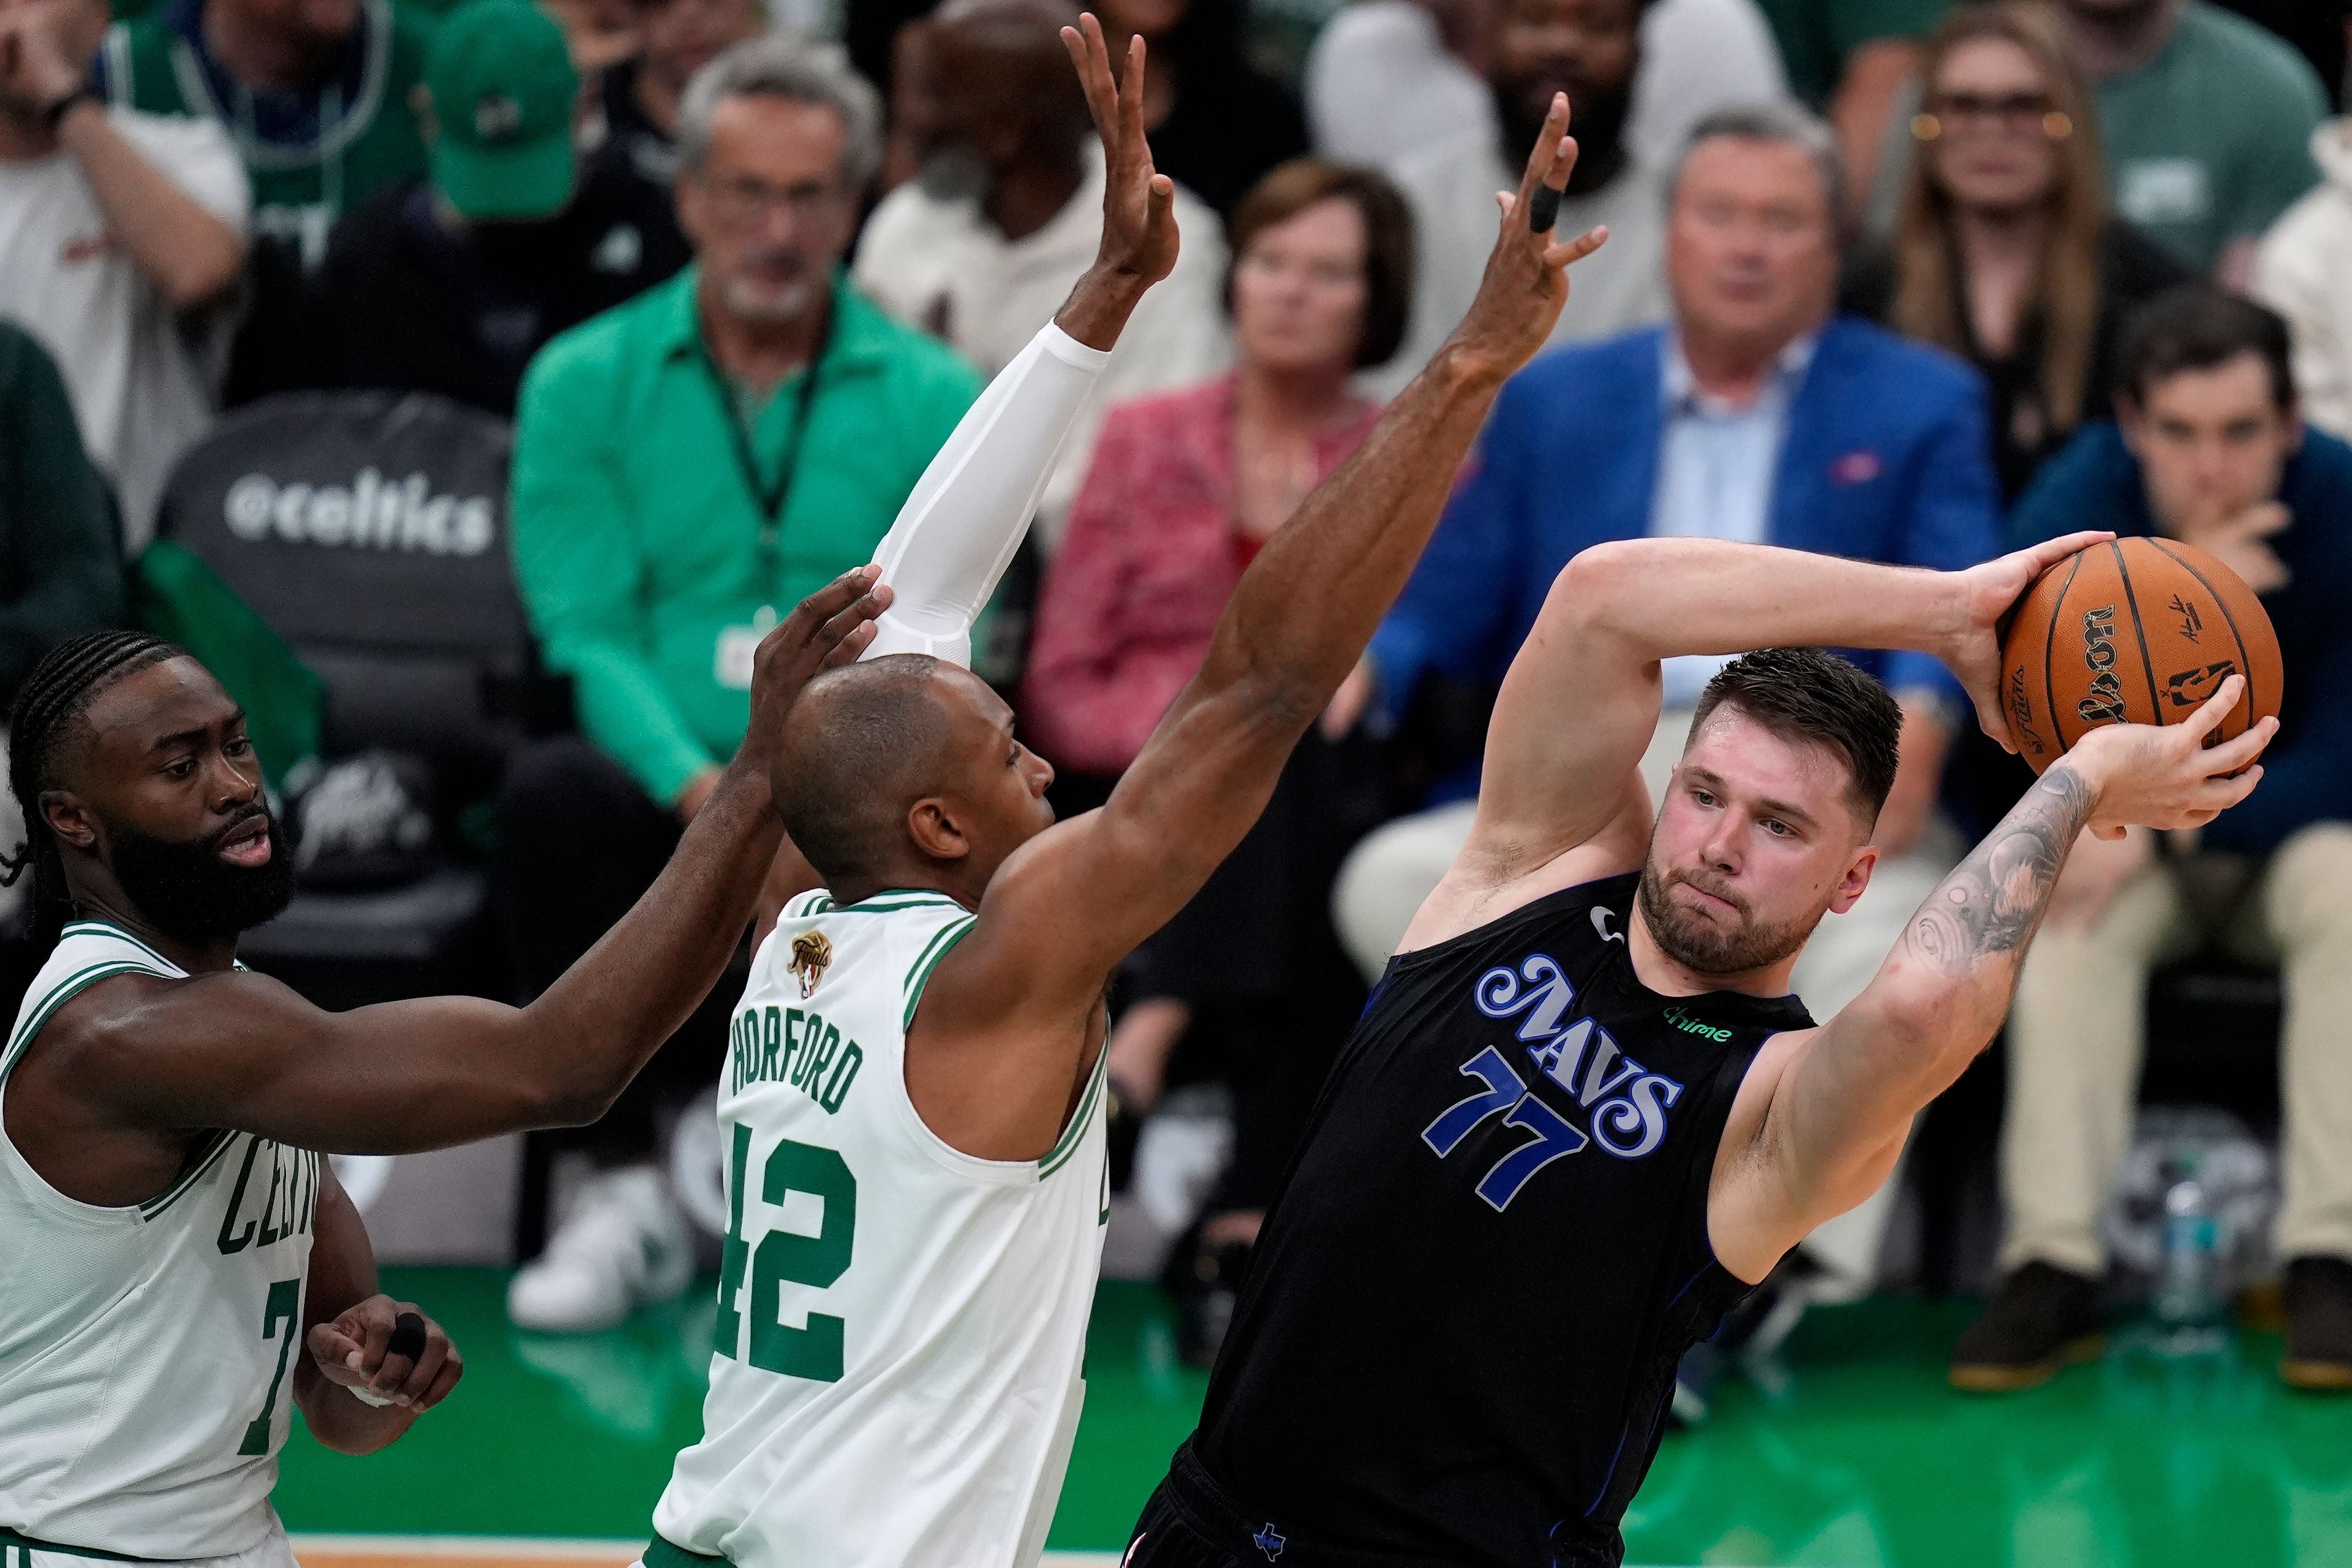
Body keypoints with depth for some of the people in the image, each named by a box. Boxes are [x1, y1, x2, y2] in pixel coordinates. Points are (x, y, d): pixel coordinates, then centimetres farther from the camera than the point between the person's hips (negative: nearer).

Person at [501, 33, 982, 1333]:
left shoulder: (931, 400, 7)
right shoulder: (586, 383, 7)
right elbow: (587, 630, -2)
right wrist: (700, 789, -21)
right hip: (663, 782, 0)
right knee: (549, 796, -34)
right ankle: (626, 1189, -21)